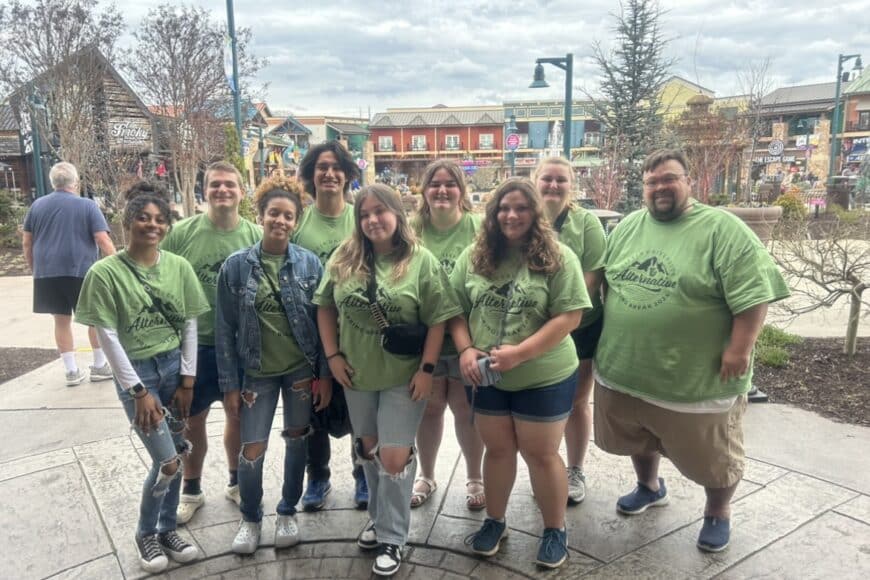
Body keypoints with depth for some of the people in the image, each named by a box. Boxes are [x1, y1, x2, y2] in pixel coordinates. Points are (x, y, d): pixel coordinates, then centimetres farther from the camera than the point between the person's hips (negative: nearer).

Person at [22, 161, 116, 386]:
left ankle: (71, 371, 17)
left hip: (48, 273, 4)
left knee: (61, 320, 11)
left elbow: (27, 243, 12)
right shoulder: (87, 205, -4)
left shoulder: (37, 205, 9)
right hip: (82, 271, -4)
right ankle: (100, 366, 16)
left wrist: (35, 269, 23)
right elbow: (103, 241, -11)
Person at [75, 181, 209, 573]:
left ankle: (167, 529, 33)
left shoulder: (178, 267, -2)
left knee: (176, 454, 11)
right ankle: (146, 533, 24)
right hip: (135, 371, -4)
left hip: (174, 367, 4)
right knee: (168, 460, -3)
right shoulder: (105, 272, -13)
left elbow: (190, 325, 2)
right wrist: (138, 390, -13)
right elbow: (108, 336, -12)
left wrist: (187, 379, -1)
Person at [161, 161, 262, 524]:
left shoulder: (256, 236, -6)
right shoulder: (181, 233, -9)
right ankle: (191, 491, 35)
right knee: (192, 422, 13)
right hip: (195, 344, -1)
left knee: (239, 417, 16)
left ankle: (236, 483, 39)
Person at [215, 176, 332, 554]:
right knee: (252, 450, 2)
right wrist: (229, 384, -4)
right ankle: (250, 518, 29)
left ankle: (288, 511, 35)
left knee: (296, 439, 13)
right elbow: (225, 329, -3)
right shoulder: (237, 265, -6)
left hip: (302, 368, 1)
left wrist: (325, 374, -5)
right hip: (258, 372, 0)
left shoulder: (309, 263, -6)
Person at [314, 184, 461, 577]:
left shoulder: (422, 261, -11)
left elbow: (438, 320, -10)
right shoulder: (344, 259, -1)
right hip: (357, 373, 4)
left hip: (403, 376, -4)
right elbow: (325, 308, 6)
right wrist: (333, 355, -2)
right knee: (367, 448, 19)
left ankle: (392, 537, 21)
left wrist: (426, 368, -14)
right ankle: (379, 516, 41)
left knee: (394, 457, 1)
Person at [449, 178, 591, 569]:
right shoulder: (473, 257, 2)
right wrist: (465, 349, -11)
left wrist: (519, 353, -22)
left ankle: (555, 530, 32)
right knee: (497, 450, 18)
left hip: (544, 379, -3)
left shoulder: (558, 257, -10)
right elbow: (456, 310, 6)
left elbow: (569, 316, -15)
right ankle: (494, 521, 39)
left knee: (541, 454, 10)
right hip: (485, 378, 3)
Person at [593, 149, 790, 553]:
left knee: (711, 456, 13)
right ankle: (649, 487, 50)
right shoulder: (626, 228, 6)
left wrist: (740, 349, -19)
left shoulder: (723, 230, -11)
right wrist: (602, 339, 10)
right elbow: (604, 284, 13)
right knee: (638, 441, 24)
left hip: (698, 379, -5)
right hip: (623, 370, 5)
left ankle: (718, 513, 39)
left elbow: (753, 293, -15)